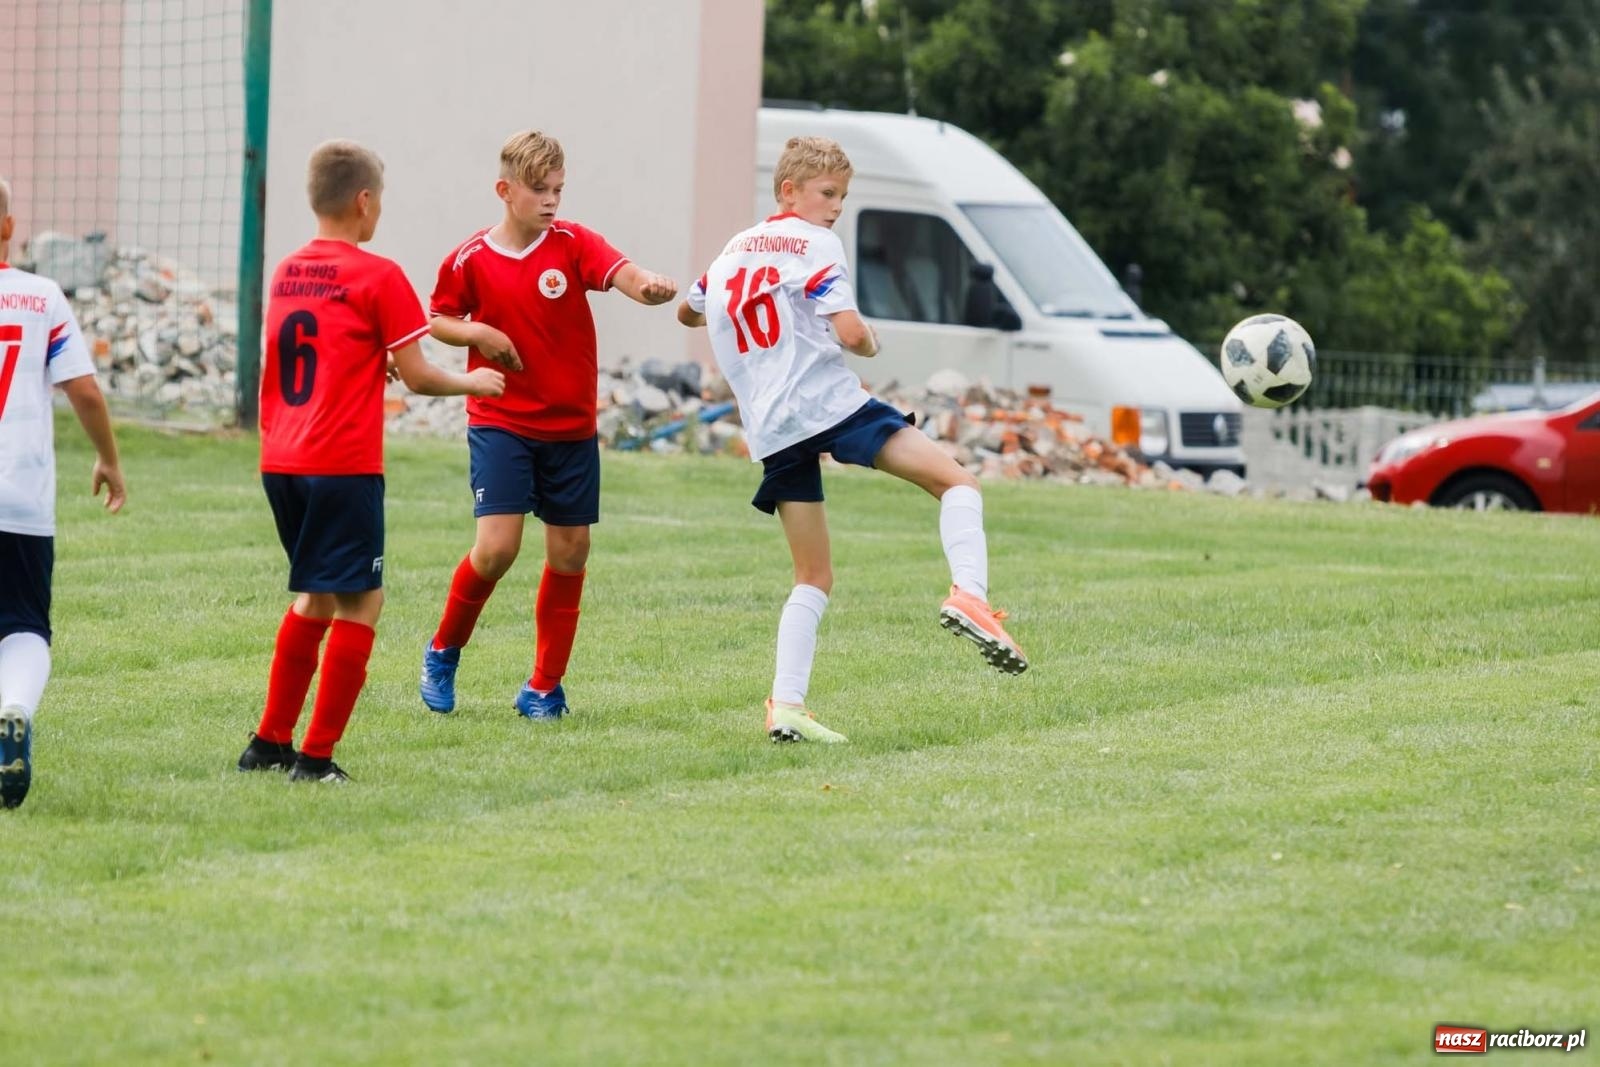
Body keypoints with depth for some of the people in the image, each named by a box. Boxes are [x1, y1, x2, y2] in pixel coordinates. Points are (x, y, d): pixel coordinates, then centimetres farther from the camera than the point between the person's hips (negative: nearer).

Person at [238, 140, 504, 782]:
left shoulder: (285, 272, 11)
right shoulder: (379, 277, -8)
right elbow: (417, 377, -6)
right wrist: (472, 383, 11)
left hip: (280, 463, 7)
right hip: (344, 464, -7)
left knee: (316, 598, 21)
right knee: (361, 604, 0)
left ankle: (270, 743, 23)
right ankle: (316, 756, -5)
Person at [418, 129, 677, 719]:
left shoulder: (573, 244, -5)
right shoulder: (469, 260, -5)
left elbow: (619, 271, -24)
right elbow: (439, 319, 11)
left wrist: (648, 287, -47)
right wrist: (475, 333, -11)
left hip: (571, 427, 2)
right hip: (500, 422, -2)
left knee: (570, 552, 5)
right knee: (497, 546, -15)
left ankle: (545, 685, 20)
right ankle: (444, 650, 11)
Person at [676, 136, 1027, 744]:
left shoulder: (733, 250, 20)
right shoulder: (813, 243, -2)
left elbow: (687, 312, 39)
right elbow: (851, 333, -13)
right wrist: (871, 345, 9)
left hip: (770, 431, 6)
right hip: (828, 401, -6)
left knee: (813, 578, 12)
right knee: (956, 483, -2)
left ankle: (786, 704, -3)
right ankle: (968, 594, -28)